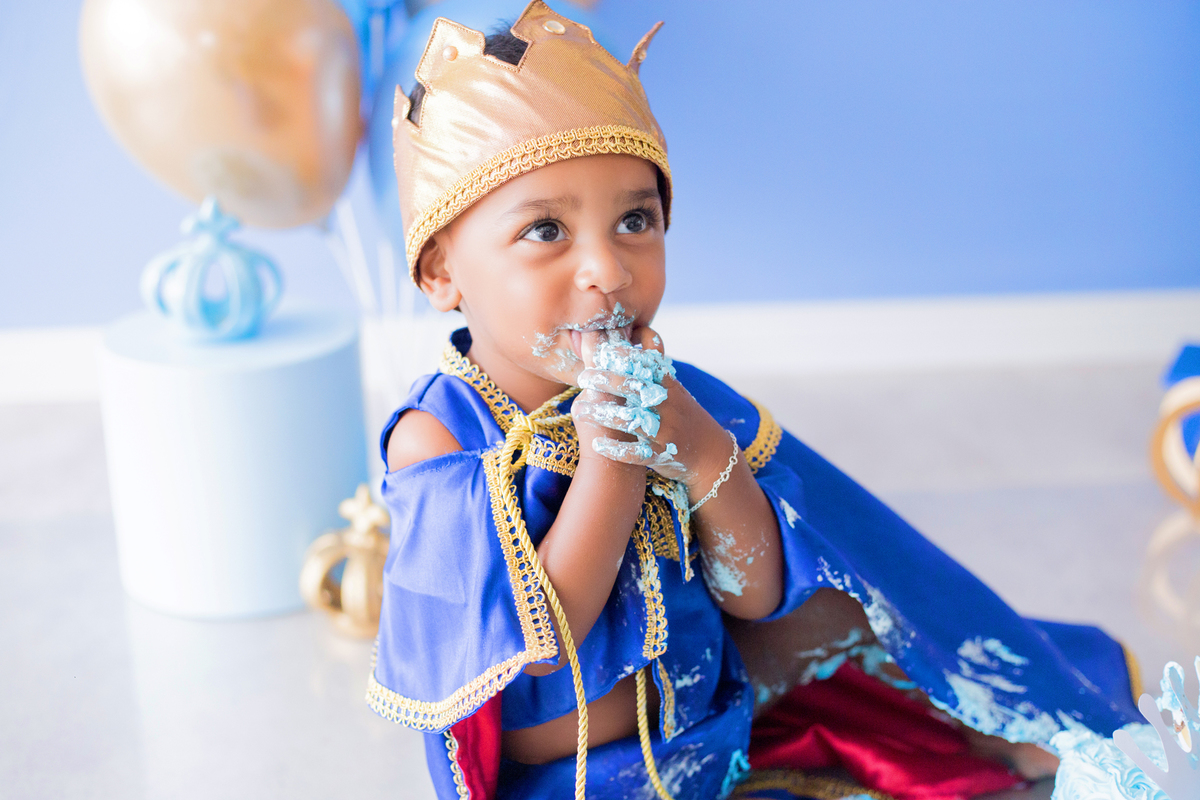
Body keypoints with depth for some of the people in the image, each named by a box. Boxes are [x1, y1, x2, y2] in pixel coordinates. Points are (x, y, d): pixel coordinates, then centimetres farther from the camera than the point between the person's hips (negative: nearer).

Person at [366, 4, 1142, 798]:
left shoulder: (667, 397, -9)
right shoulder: (438, 436, -21)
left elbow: (757, 597, -9)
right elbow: (537, 646, -27)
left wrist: (707, 457, -27)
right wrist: (610, 458, -31)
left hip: (693, 706, 5)